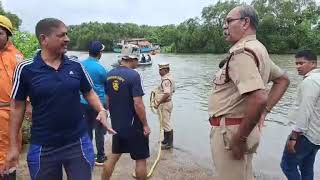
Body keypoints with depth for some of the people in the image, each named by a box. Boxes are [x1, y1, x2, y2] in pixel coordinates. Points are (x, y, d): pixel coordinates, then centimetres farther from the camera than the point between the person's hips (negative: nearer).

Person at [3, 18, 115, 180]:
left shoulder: (76, 66, -2)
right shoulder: (26, 69, -8)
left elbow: (89, 93, 8)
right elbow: (17, 107, -2)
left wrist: (101, 110, -12)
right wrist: (13, 146, -1)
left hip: (78, 143, 2)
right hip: (43, 147, -1)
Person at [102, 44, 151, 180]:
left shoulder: (110, 74, 2)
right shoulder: (133, 75, -19)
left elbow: (107, 100, 10)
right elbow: (138, 104, -23)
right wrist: (145, 124, -12)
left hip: (116, 124, 7)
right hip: (133, 126, -7)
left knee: (114, 155, 21)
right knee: (141, 159, 10)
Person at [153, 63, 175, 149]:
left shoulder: (166, 80, -23)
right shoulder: (169, 77, 10)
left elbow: (167, 94, -33)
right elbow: (172, 90, 20)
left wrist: (158, 103, -28)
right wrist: (158, 91, 21)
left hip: (164, 104, -11)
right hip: (166, 103, 11)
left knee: (166, 123, 0)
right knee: (166, 123, 20)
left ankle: (169, 143, 11)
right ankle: (166, 140, 34)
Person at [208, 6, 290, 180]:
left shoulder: (241, 52, -20)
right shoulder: (257, 49, 11)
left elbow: (259, 99, -33)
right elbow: (283, 79, 22)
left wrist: (239, 139, -21)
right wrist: (264, 112, 13)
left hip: (230, 131, -10)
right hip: (241, 127, 10)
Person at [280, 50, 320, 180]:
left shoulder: (309, 82, -19)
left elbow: (304, 112, -24)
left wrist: (293, 137, -21)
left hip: (306, 134, -10)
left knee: (287, 165, 1)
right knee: (307, 167, 19)